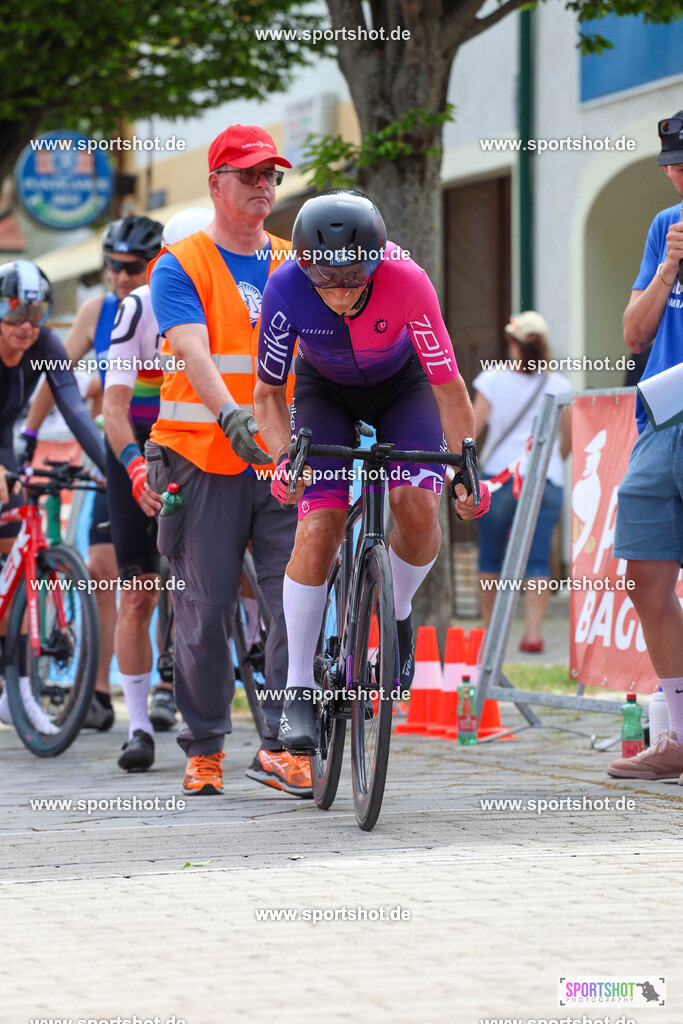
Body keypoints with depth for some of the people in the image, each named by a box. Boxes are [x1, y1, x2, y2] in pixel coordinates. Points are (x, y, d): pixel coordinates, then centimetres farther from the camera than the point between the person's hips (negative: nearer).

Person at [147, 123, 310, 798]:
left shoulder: (293, 267, 14)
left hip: (287, 460, 3)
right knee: (206, 606, 0)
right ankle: (204, 748, 13)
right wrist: (232, 417, -32)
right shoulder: (181, 267, 1)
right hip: (204, 460, -3)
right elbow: (193, 352, -15)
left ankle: (281, 744, -2)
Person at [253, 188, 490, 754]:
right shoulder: (285, 290, -33)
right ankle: (298, 691, -7)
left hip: (401, 385, 0)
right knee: (318, 527, -17)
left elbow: (448, 385, -24)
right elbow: (268, 394, -19)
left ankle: (398, 616, 8)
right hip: (325, 390, 0)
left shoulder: (407, 283, -36)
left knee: (418, 507, -24)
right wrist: (284, 460, -34)